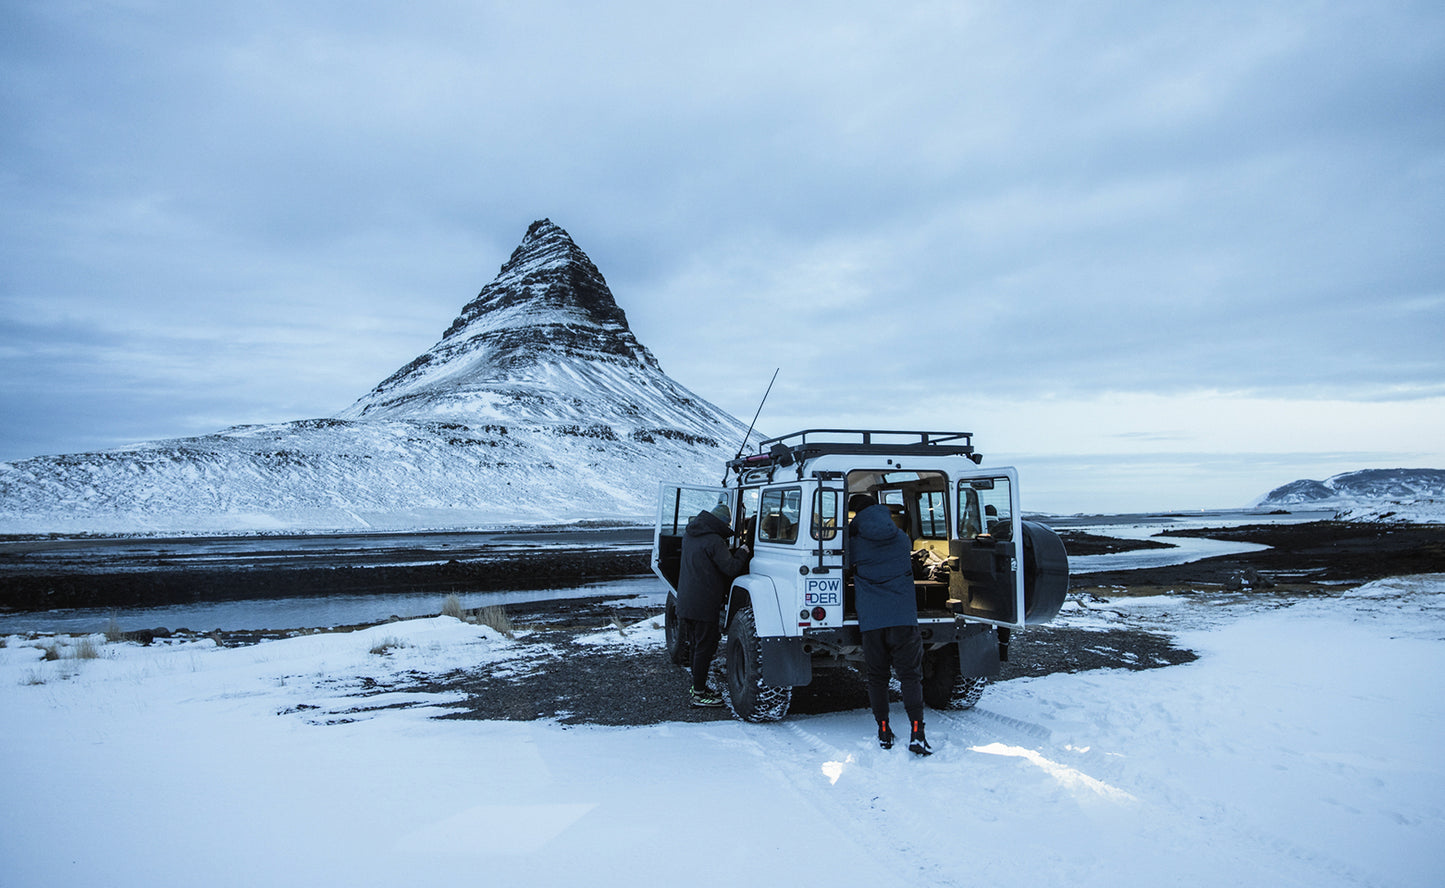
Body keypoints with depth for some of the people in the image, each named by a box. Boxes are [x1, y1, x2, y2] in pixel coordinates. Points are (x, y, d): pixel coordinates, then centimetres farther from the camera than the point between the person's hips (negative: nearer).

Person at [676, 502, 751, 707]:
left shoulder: (689, 534, 9)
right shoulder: (714, 541, -19)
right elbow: (731, 569, -18)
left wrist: (730, 552, 12)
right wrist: (742, 552, -2)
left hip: (686, 601, 9)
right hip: (704, 604, -9)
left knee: (696, 644, 19)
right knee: (705, 647, 0)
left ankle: (698, 686, 31)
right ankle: (699, 694, 5)